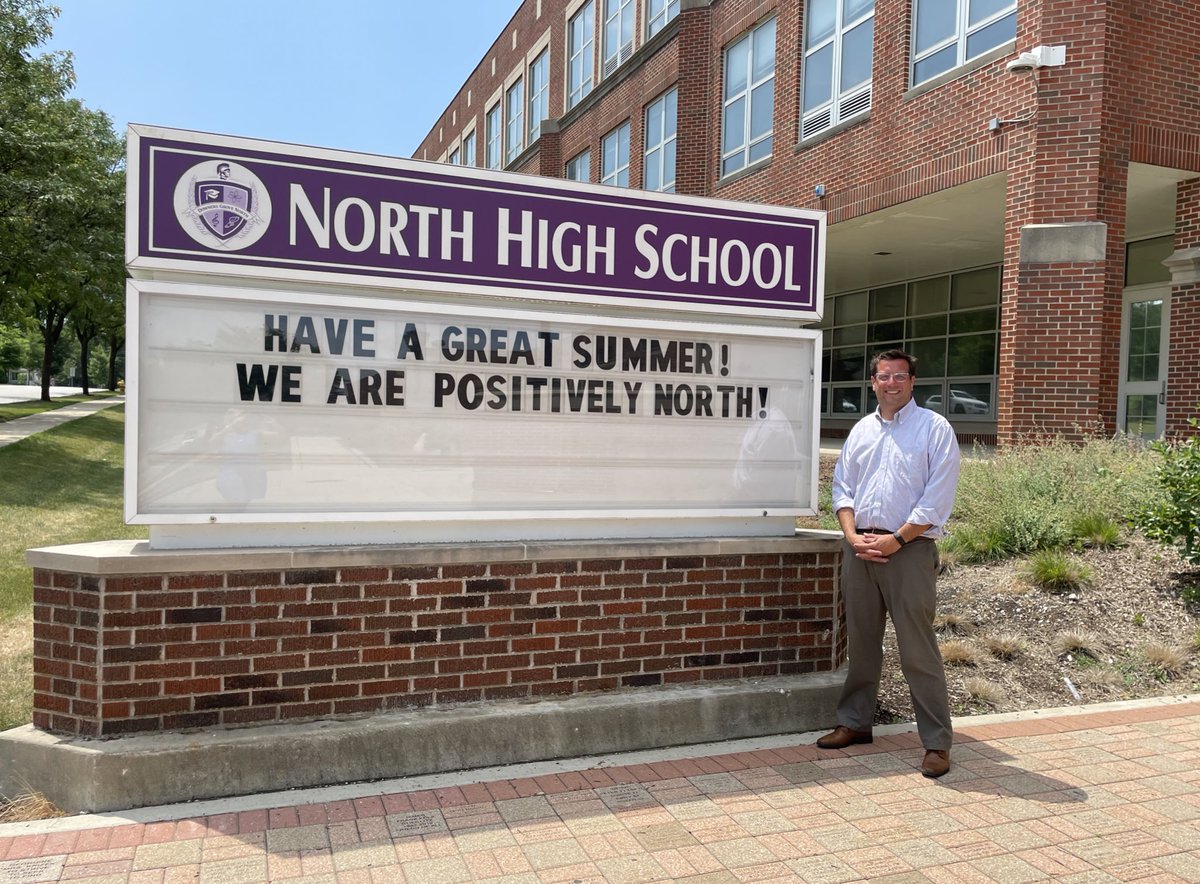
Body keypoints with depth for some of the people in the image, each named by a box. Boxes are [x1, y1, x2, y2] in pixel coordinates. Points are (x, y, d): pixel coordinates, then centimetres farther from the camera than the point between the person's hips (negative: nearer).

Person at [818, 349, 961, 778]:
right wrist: (852, 535, -3)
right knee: (861, 641, 14)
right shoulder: (862, 430, 14)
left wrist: (895, 540, -13)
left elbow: (937, 499, -9)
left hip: (909, 549, -5)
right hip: (860, 547, 5)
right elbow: (842, 487, 13)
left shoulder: (935, 428, -3)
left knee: (918, 649, -4)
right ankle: (855, 722, 27)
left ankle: (937, 742, 7)